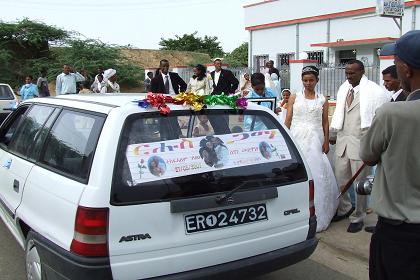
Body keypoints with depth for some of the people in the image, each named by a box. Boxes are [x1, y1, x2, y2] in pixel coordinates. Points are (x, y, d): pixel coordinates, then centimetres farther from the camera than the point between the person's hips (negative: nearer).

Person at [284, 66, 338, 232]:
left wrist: (326, 142, -1)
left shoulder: (322, 100, 9)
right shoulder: (294, 98, 8)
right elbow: (288, 121, 6)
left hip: (315, 140, 1)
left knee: (317, 174, -2)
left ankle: (317, 216, 10)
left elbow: (325, 123, 8)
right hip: (297, 139, 0)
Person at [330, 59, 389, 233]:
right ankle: (345, 209, 38)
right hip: (343, 141, 6)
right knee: (340, 179, 15)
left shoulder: (374, 91, -11)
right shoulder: (343, 89, 9)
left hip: (362, 142, -6)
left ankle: (358, 217, 23)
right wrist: (334, 134, 18)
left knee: (360, 182, 6)